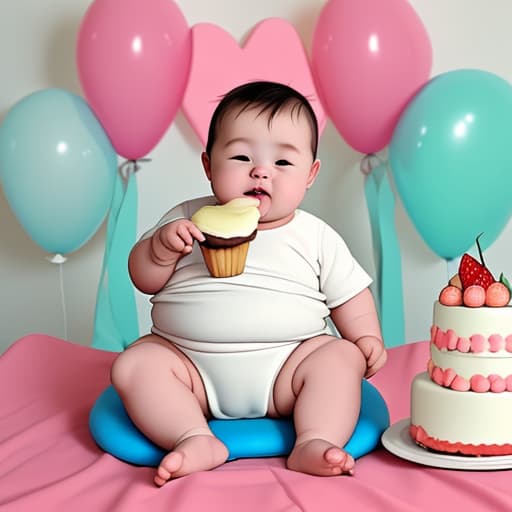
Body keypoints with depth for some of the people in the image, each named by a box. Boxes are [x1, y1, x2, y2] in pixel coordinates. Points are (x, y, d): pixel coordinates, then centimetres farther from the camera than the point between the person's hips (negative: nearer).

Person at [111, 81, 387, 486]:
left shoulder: (316, 237, 6)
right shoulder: (188, 219, 5)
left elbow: (349, 295, 13)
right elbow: (144, 280, 6)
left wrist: (368, 338, -4)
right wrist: (161, 246, -14)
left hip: (285, 368, 0)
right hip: (191, 364, 1)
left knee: (342, 357, -22)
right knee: (133, 365, -21)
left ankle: (315, 443, -30)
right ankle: (196, 440, -30)